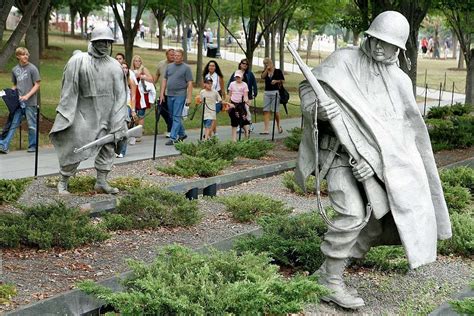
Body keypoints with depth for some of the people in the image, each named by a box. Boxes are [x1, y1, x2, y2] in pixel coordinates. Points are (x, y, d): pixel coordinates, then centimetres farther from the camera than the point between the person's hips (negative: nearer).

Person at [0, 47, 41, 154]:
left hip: (30, 102, -4)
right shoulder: (15, 69, 11)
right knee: (12, 124, 1)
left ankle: (33, 146, 17)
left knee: (32, 125, 4)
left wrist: (27, 96, -15)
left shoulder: (32, 68, -4)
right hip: (18, 102, 4)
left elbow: (37, 85, -5)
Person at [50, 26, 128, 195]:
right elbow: (68, 89, -3)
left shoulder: (114, 65, 5)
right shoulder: (78, 61, -4)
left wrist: (118, 120, 0)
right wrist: (66, 115, -5)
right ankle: (63, 182, 8)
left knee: (108, 147, 6)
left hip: (106, 114, 4)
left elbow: (120, 93, 5)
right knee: (74, 148, -5)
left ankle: (101, 182, 17)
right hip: (84, 113, -4)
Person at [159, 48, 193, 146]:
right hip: (169, 95, 6)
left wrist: (189, 97, -12)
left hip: (180, 95, -6)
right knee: (174, 116, 13)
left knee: (177, 117, -7)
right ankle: (182, 134, 27)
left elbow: (190, 83, -5)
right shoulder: (169, 66, 12)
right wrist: (162, 94, 10)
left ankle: (173, 138, -8)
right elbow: (164, 80, 16)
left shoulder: (186, 68, -2)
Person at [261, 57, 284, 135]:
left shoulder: (278, 71, 2)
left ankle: (278, 127, 24)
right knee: (266, 111, -4)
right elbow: (262, 76, -9)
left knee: (275, 111, 1)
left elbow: (283, 80, 4)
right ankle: (266, 130, -7)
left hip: (275, 92, -3)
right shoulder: (265, 72, 12)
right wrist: (267, 69, -12)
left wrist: (276, 81, -11)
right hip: (267, 92, 4)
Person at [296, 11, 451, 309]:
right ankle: (330, 283, -8)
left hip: (370, 158, 5)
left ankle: (330, 272, 15)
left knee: (376, 221, 3)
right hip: (339, 153, -5)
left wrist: (375, 161, -22)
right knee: (352, 215, -19)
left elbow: (398, 131, -6)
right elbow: (309, 86, -2)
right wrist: (317, 109, -25)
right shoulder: (344, 60, -3)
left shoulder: (400, 81, 3)